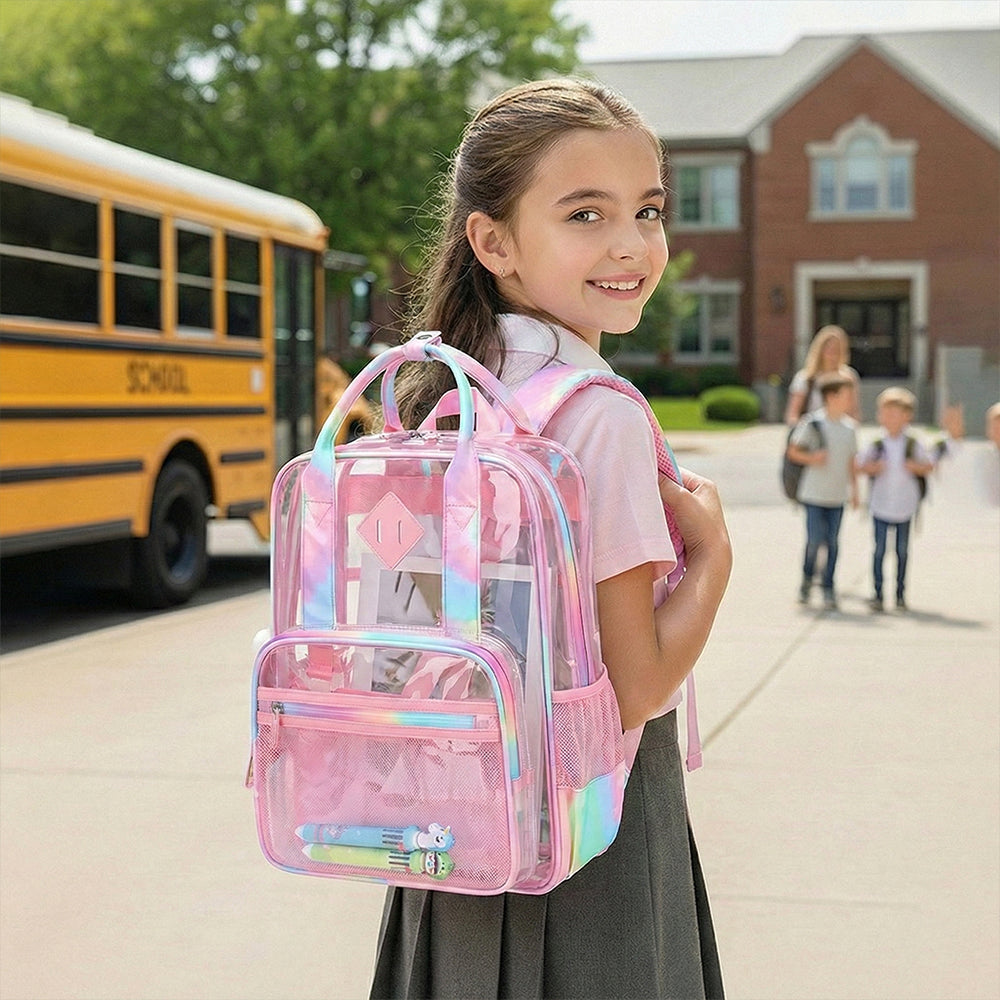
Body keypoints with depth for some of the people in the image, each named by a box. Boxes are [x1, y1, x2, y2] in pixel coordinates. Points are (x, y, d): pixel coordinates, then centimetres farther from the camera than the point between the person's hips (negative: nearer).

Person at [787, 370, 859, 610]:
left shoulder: (850, 426, 6)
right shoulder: (812, 423, -9)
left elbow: (851, 460, 15)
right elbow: (792, 451, -4)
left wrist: (855, 490, 15)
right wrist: (811, 458, -21)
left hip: (837, 496, 4)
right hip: (814, 493, -4)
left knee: (832, 543, 4)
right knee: (815, 539, -6)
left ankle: (828, 589, 13)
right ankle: (807, 578, 19)